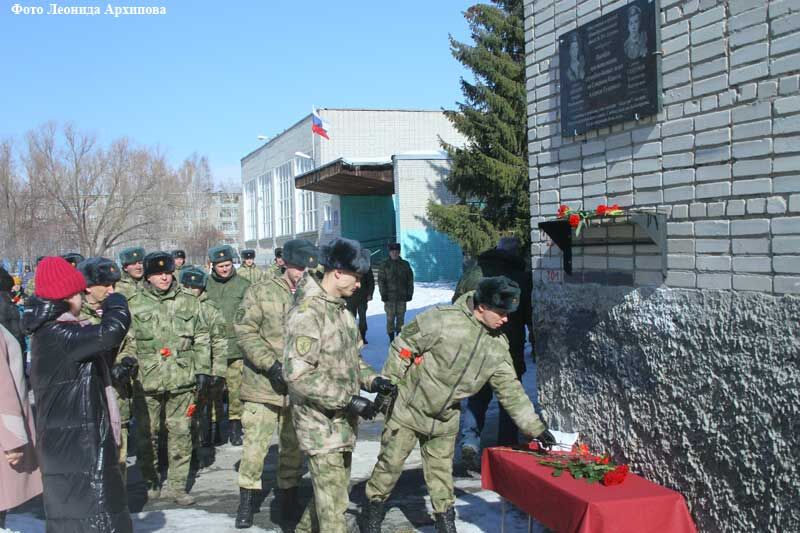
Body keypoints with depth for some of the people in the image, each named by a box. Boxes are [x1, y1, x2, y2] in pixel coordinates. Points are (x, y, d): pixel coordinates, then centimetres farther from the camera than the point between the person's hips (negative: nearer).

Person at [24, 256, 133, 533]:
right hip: (76, 446, -10)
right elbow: (112, 331, -32)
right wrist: (115, 303, -11)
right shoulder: (57, 334, -20)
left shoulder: (51, 331, 12)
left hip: (74, 441, 10)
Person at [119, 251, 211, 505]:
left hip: (182, 379, 1)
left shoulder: (188, 302, 7)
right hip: (147, 380, -1)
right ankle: (151, 482, 24)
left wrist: (203, 369, 5)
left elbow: (201, 339, 10)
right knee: (147, 433, 7)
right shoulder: (135, 304, 2)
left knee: (180, 433, 5)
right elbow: (127, 342, 6)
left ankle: (176, 484, 17)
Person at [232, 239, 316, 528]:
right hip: (263, 384, -2)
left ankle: (289, 497, 29)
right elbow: (245, 331, -7)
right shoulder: (261, 292, -4)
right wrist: (271, 364, -16)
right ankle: (247, 501, 16)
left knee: (293, 446, 13)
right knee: (255, 444, 0)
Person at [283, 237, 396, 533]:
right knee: (333, 502, -4)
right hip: (321, 423, -9)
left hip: (343, 421, 9)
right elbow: (297, 373, -25)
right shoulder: (307, 312, -19)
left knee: (334, 491, 19)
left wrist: (372, 379, 2)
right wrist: (349, 400, -23)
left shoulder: (341, 309, 11)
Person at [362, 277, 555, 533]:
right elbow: (403, 347, -16)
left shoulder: (498, 346, -5)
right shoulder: (442, 319, -24)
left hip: (445, 420, 5)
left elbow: (511, 390, 0)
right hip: (408, 408, -4)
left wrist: (535, 428, -3)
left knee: (441, 471, 14)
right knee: (390, 464, 5)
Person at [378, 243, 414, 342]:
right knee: (390, 318, -3)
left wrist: (409, 293, 3)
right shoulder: (385, 265, 3)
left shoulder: (405, 264, 8)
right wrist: (383, 294, -7)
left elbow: (410, 280, 10)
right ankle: (391, 339, 3)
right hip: (389, 296, -2)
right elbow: (381, 280, 1)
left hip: (402, 296, 2)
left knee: (401, 317, 5)